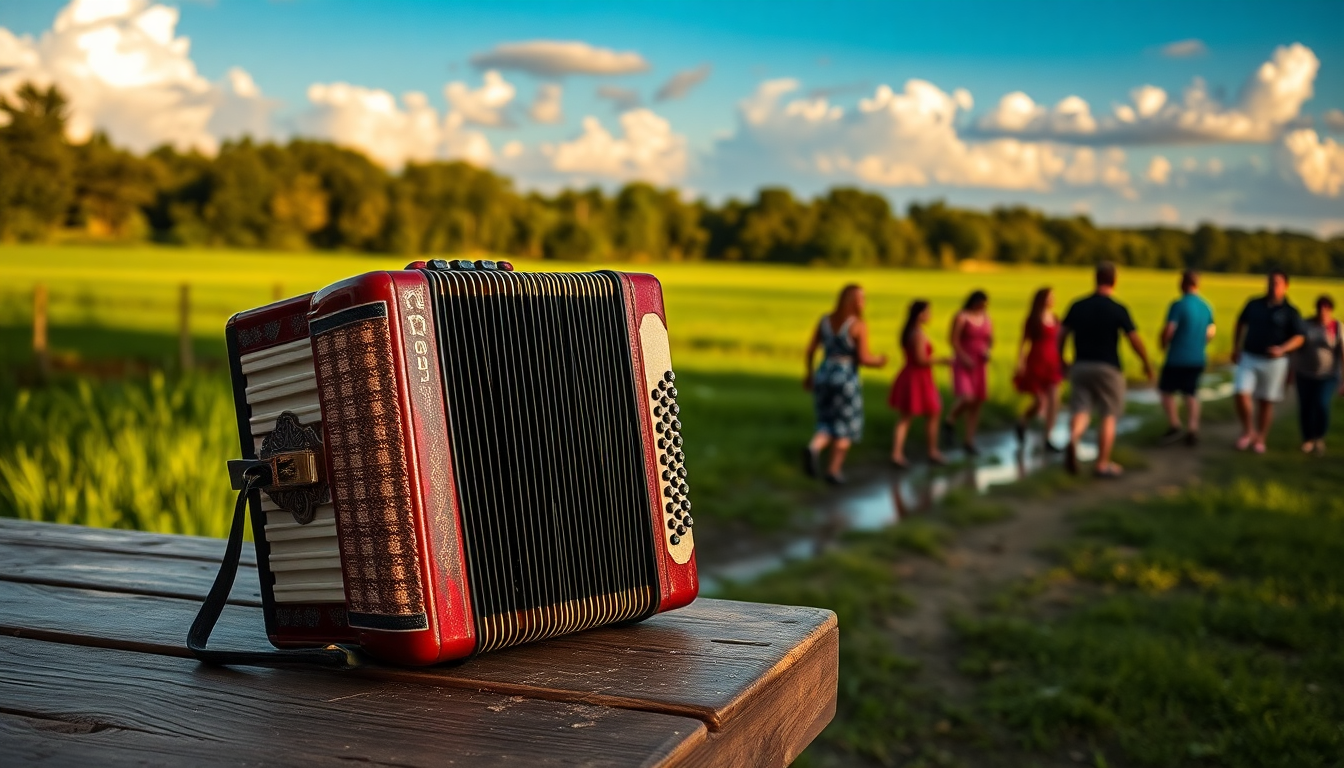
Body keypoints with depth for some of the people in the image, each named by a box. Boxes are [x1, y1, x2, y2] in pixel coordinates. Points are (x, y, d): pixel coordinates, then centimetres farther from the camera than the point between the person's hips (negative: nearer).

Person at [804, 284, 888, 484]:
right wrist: (878, 361, 6)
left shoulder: (825, 319, 5)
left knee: (830, 425, 15)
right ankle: (834, 471, 12)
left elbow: (810, 349, 7)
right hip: (846, 380, -5)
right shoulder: (859, 325, -12)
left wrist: (809, 373, 19)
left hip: (823, 376, 5)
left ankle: (813, 448, -14)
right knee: (845, 428, 12)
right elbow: (864, 359, -15)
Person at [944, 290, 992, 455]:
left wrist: (987, 350, -8)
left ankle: (969, 440, 16)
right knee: (966, 398, -23)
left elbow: (990, 340, 14)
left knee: (977, 403, 5)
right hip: (962, 365, -6)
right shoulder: (961, 317, -10)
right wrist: (965, 358, -23)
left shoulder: (986, 318, 7)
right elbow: (954, 341, -13)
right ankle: (950, 420, 8)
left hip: (980, 365, 6)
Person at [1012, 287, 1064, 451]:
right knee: (1040, 402, -3)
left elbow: (1057, 343, 14)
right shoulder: (1033, 319, -4)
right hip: (1036, 364, -5)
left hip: (1052, 365, 5)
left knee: (1054, 402, -4)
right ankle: (1022, 422, 29)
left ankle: (1048, 440, 3)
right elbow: (1024, 342, -4)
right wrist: (1020, 362, -12)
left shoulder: (1055, 319, 9)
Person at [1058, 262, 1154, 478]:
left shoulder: (1077, 306, 2)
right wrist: (1147, 364, 7)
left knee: (1081, 410, 2)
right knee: (1109, 416, 8)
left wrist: (1060, 361, 17)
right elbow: (1135, 340, -7)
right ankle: (1103, 464, 10)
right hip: (1107, 368, -3)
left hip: (1080, 366, 3)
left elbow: (1062, 336, 4)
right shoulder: (1118, 309, -9)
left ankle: (1073, 440, -30)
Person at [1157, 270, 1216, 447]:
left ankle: (1174, 425, 3)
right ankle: (1192, 431, 7)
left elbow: (1168, 331, -20)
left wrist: (1164, 344, -1)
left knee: (1166, 390, 11)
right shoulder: (1206, 307, 6)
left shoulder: (1178, 305, -16)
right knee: (1191, 394, 13)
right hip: (1197, 359, 6)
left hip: (1177, 358, -6)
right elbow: (1211, 332, 16)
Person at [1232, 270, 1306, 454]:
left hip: (1274, 362, -2)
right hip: (1248, 358, 2)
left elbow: (1299, 337, -9)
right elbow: (1241, 324, 19)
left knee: (1266, 401, 6)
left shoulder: (1290, 312, -4)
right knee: (1241, 394, -13)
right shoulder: (1254, 304, 6)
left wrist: (1282, 349, -27)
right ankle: (1248, 430, 9)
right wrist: (1235, 348, 11)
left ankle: (1260, 439, 20)